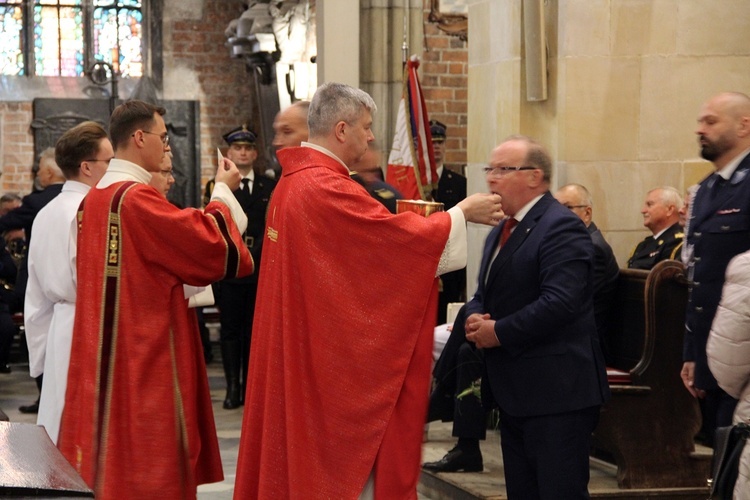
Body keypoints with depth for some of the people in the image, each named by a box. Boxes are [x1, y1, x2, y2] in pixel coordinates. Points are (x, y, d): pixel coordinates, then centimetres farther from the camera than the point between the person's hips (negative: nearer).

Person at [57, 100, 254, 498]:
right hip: (148, 351, -9)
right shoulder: (138, 198, -17)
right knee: (149, 460, -2)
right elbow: (210, 243, -16)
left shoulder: (93, 199, 10)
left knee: (109, 443, 13)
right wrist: (223, 191, -1)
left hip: (101, 350, 9)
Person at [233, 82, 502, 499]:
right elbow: (403, 235, -19)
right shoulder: (327, 188, -20)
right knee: (345, 457, -2)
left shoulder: (292, 183, 12)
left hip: (296, 350, 10)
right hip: (333, 355, -10)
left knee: (298, 446, 13)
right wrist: (463, 212, -6)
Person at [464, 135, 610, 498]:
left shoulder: (561, 227, -14)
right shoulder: (501, 232, 18)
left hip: (556, 392, -10)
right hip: (515, 393, 10)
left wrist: (499, 332, -17)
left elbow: (559, 302, -25)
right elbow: (484, 295, 23)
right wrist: (475, 319, -1)